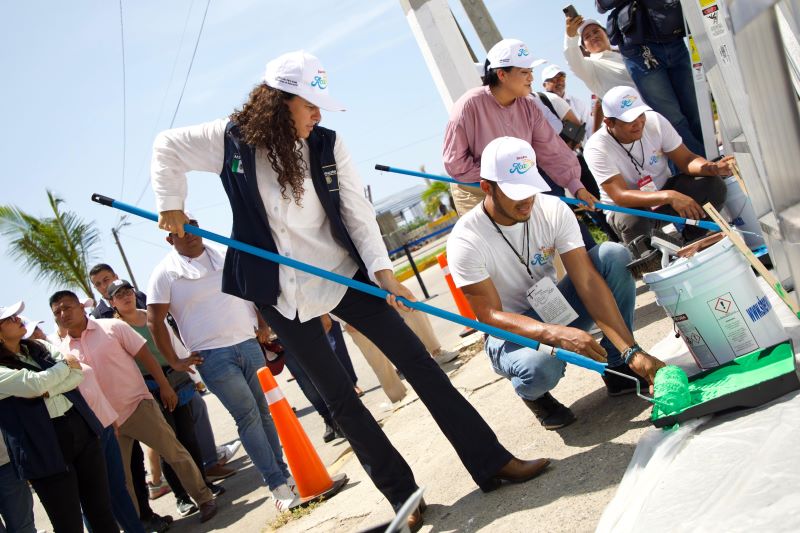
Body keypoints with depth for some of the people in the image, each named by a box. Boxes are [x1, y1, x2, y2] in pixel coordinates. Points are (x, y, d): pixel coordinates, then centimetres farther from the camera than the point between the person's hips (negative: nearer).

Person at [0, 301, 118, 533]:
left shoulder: (39, 347, 12)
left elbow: (78, 373, 3)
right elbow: (36, 383, -20)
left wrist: (48, 391, -13)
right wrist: (65, 363, -3)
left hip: (81, 429, 6)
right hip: (46, 450, -5)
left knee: (103, 514, 10)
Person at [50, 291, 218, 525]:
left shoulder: (112, 327, -7)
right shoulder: (62, 351, 2)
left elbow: (144, 354, -3)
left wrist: (164, 386, -4)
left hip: (138, 406, -3)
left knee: (175, 453, -2)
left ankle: (204, 499, 12)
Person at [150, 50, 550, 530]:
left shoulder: (327, 145, -7)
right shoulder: (233, 140, -8)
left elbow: (356, 212, -8)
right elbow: (167, 147, 6)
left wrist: (382, 268, -20)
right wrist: (171, 206, 2)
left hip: (344, 273, 1)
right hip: (282, 293, -1)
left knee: (416, 360, -1)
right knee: (338, 396, 4)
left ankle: (492, 462, 7)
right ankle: (402, 494, 17)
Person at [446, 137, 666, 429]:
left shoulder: (553, 210, -14)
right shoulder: (466, 240, -24)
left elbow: (587, 281, -20)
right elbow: (490, 315, -25)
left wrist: (631, 350, -29)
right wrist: (557, 334, -42)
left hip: (554, 308, 4)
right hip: (510, 330, -4)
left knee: (613, 255, -20)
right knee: (539, 367, -40)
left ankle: (619, 367, -5)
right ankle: (534, 393, 1)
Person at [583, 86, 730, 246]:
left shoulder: (655, 120, -14)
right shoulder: (596, 148, -26)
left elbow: (685, 159, -9)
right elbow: (620, 196, -35)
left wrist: (712, 167, -32)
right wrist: (669, 197, -48)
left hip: (664, 189, 5)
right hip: (627, 208, -4)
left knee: (714, 185, -18)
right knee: (634, 221, -39)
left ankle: (692, 242, 5)